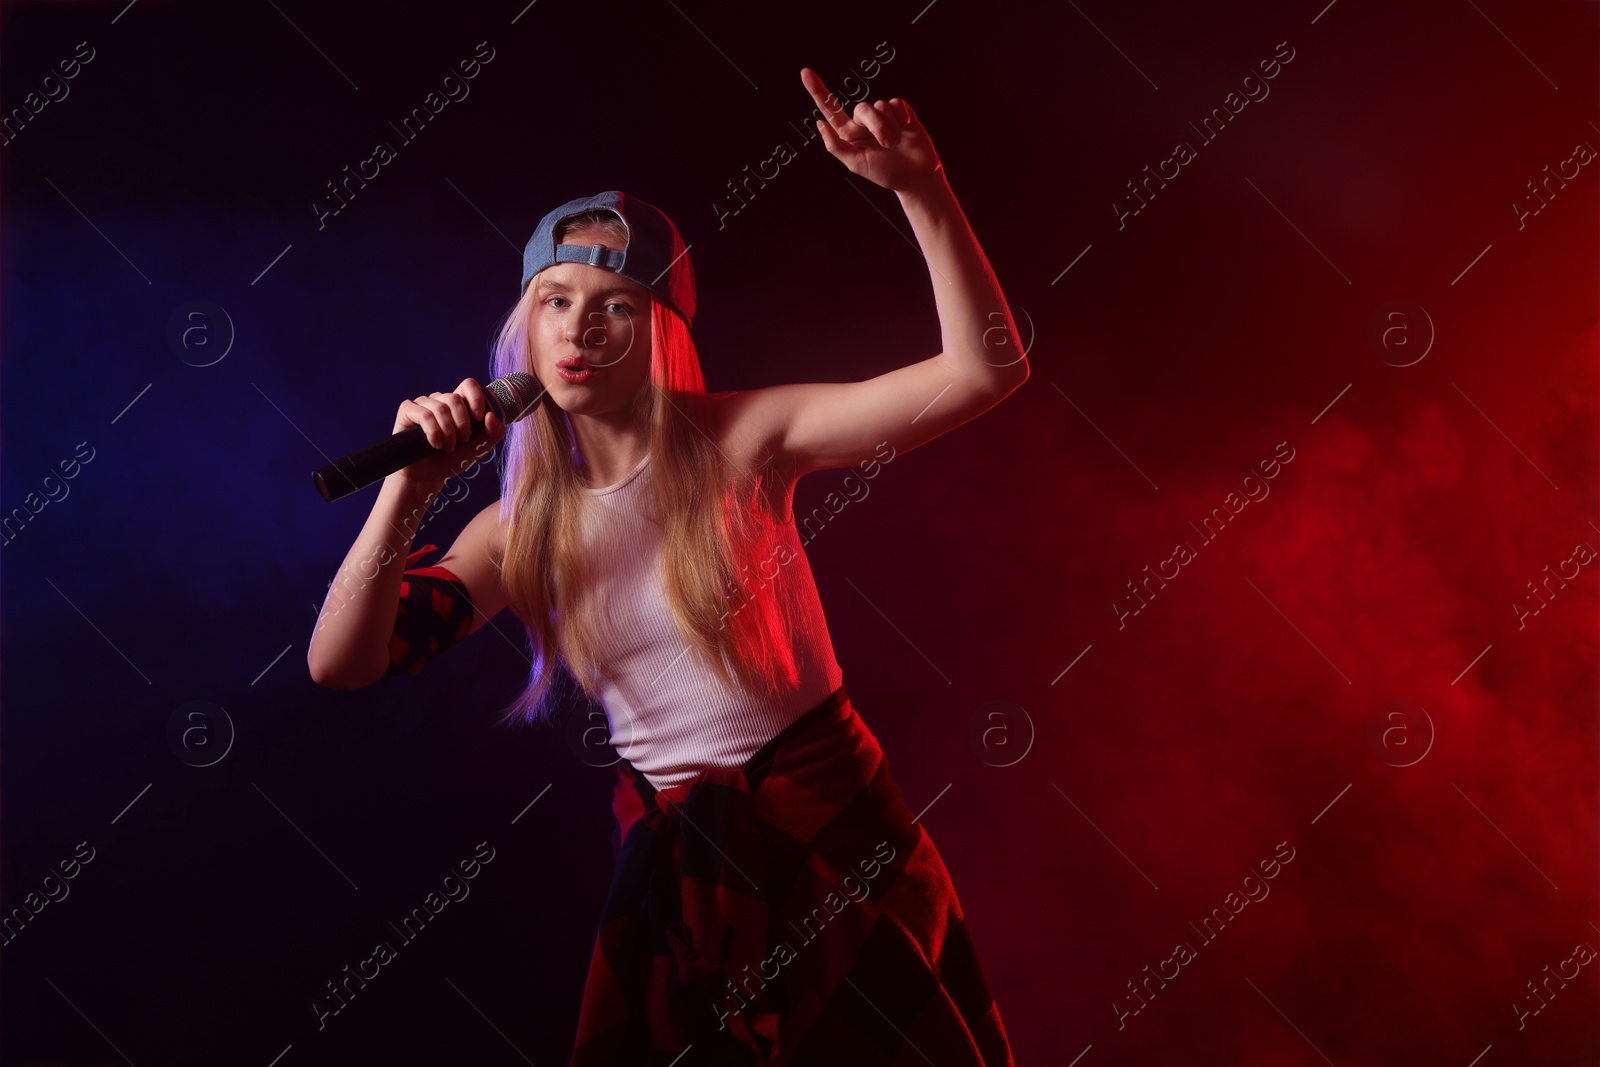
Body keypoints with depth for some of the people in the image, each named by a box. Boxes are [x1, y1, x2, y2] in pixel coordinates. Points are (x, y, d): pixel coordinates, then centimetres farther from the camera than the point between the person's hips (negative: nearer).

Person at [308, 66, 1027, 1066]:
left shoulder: (745, 438, -12)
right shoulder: (523, 527, -2)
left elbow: (988, 367, -20)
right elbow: (339, 663, -8)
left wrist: (922, 188, -33)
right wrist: (409, 490, -19)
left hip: (832, 818, -2)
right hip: (672, 858, 3)